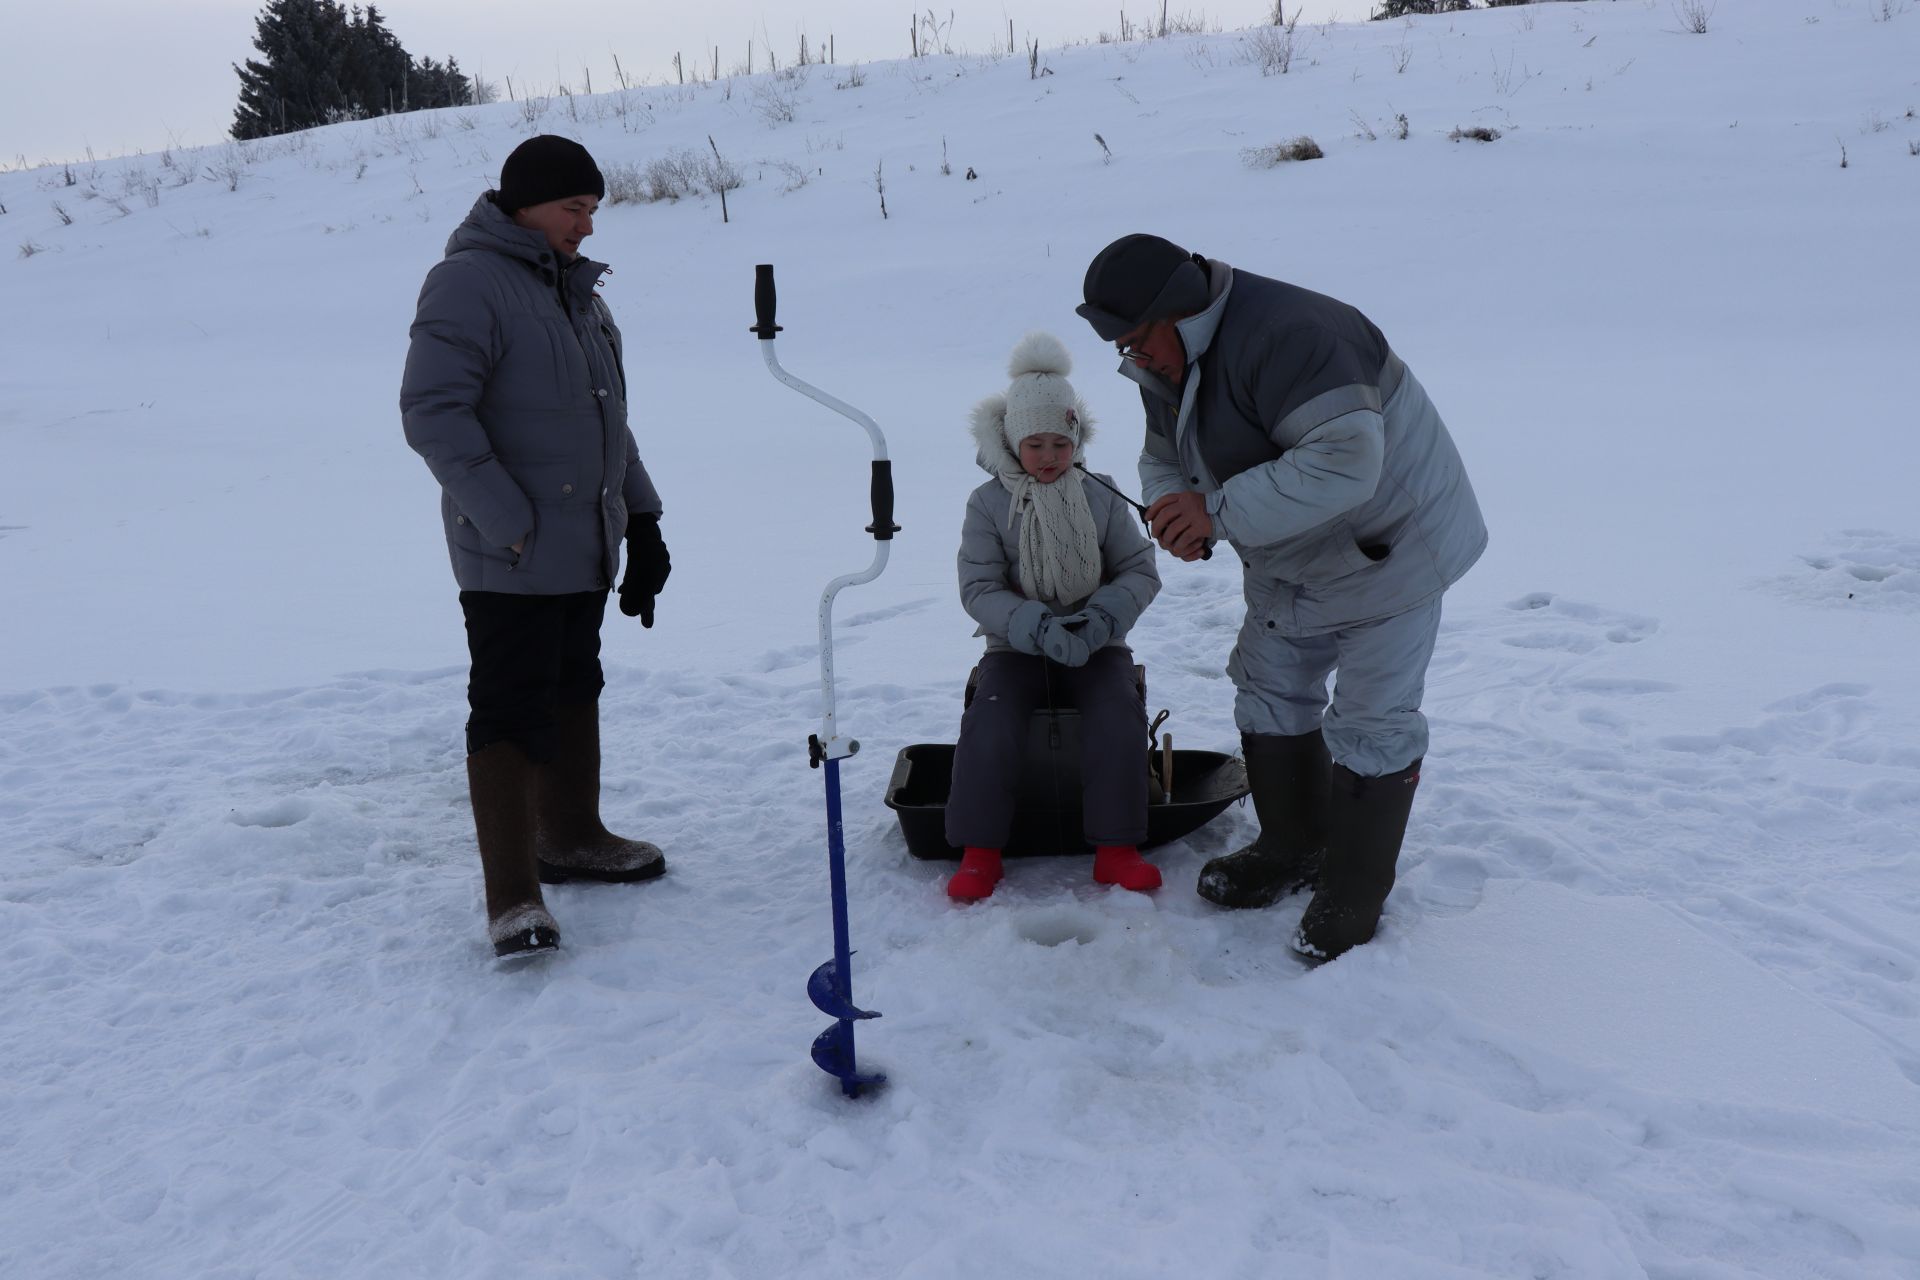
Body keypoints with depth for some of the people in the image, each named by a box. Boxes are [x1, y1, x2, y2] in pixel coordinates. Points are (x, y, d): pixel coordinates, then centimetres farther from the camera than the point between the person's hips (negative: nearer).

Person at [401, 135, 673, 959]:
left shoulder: (576, 289, 16)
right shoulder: (469, 281, -12)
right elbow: (432, 412, -20)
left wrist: (640, 520, 16)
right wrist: (508, 523, -23)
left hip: (585, 549, 9)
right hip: (510, 558, -9)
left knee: (573, 691, 18)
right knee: (511, 711, -6)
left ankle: (570, 837, 34)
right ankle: (512, 898, -1)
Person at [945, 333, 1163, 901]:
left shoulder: (1100, 498, 0)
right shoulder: (988, 503, -6)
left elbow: (1140, 570, 1)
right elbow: (979, 588, -10)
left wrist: (1103, 617, -20)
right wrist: (1038, 627, -26)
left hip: (1094, 642, 1)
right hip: (1016, 643, -1)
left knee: (1118, 715, -25)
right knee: (991, 721, -25)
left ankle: (1115, 847, -14)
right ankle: (980, 850, -11)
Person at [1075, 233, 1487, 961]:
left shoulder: (1284, 336, -34)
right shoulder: (1168, 362, -2)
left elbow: (1344, 463, -42)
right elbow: (1164, 456, 8)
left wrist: (1218, 513, -40)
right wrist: (1172, 507, -16)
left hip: (1389, 544, -9)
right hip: (1292, 561, 10)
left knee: (1371, 721, -2)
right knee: (1271, 689, 16)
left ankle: (1354, 893, 14)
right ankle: (1293, 847, 34)